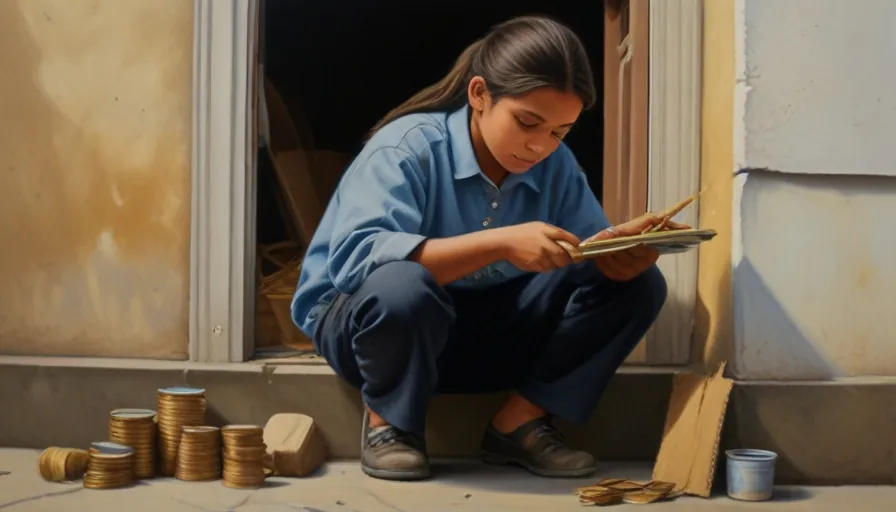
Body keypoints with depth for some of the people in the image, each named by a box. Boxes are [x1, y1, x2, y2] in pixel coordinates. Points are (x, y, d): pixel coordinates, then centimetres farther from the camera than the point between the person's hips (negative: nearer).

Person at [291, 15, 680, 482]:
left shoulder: (556, 165, -4)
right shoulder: (408, 146, -23)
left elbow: (595, 253, -8)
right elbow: (353, 257, -38)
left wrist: (624, 247, -34)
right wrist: (501, 243, -44)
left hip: (483, 332, 5)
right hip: (359, 321, -5)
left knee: (636, 284, -12)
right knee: (403, 286, -42)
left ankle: (521, 421, -5)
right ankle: (387, 423, -11)